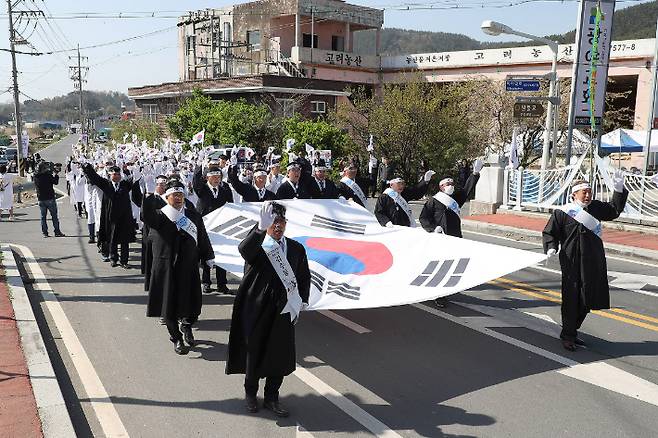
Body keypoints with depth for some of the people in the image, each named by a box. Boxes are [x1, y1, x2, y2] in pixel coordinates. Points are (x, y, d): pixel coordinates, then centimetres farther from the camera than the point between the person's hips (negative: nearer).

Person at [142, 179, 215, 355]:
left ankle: (186, 325, 40)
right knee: (170, 303, 4)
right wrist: (151, 198, -36)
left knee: (191, 302, 8)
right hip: (166, 268, -2)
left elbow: (203, 238, 11)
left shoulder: (194, 216, 7)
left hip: (189, 267, 2)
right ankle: (176, 339, 22)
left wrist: (208, 257, 10)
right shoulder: (159, 216, -3)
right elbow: (146, 215, -25)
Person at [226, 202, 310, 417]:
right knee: (253, 351, 10)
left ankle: (272, 397, 27)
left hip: (283, 310, 3)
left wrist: (302, 303, 2)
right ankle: (250, 393, 33)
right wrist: (261, 227, -45)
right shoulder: (256, 245, -6)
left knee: (280, 355, 8)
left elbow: (304, 278, 12)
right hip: (256, 309, -3)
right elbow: (244, 248, -31)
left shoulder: (296, 249, 5)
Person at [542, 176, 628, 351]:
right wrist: (551, 248, -19)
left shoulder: (596, 208, 9)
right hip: (572, 263, -6)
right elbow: (549, 232, -2)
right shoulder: (561, 213, -6)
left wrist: (619, 190, 6)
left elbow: (614, 210, 18)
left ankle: (572, 331, 28)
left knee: (587, 301, 12)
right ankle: (567, 336, 11)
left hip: (593, 263, 6)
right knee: (571, 300, -2)